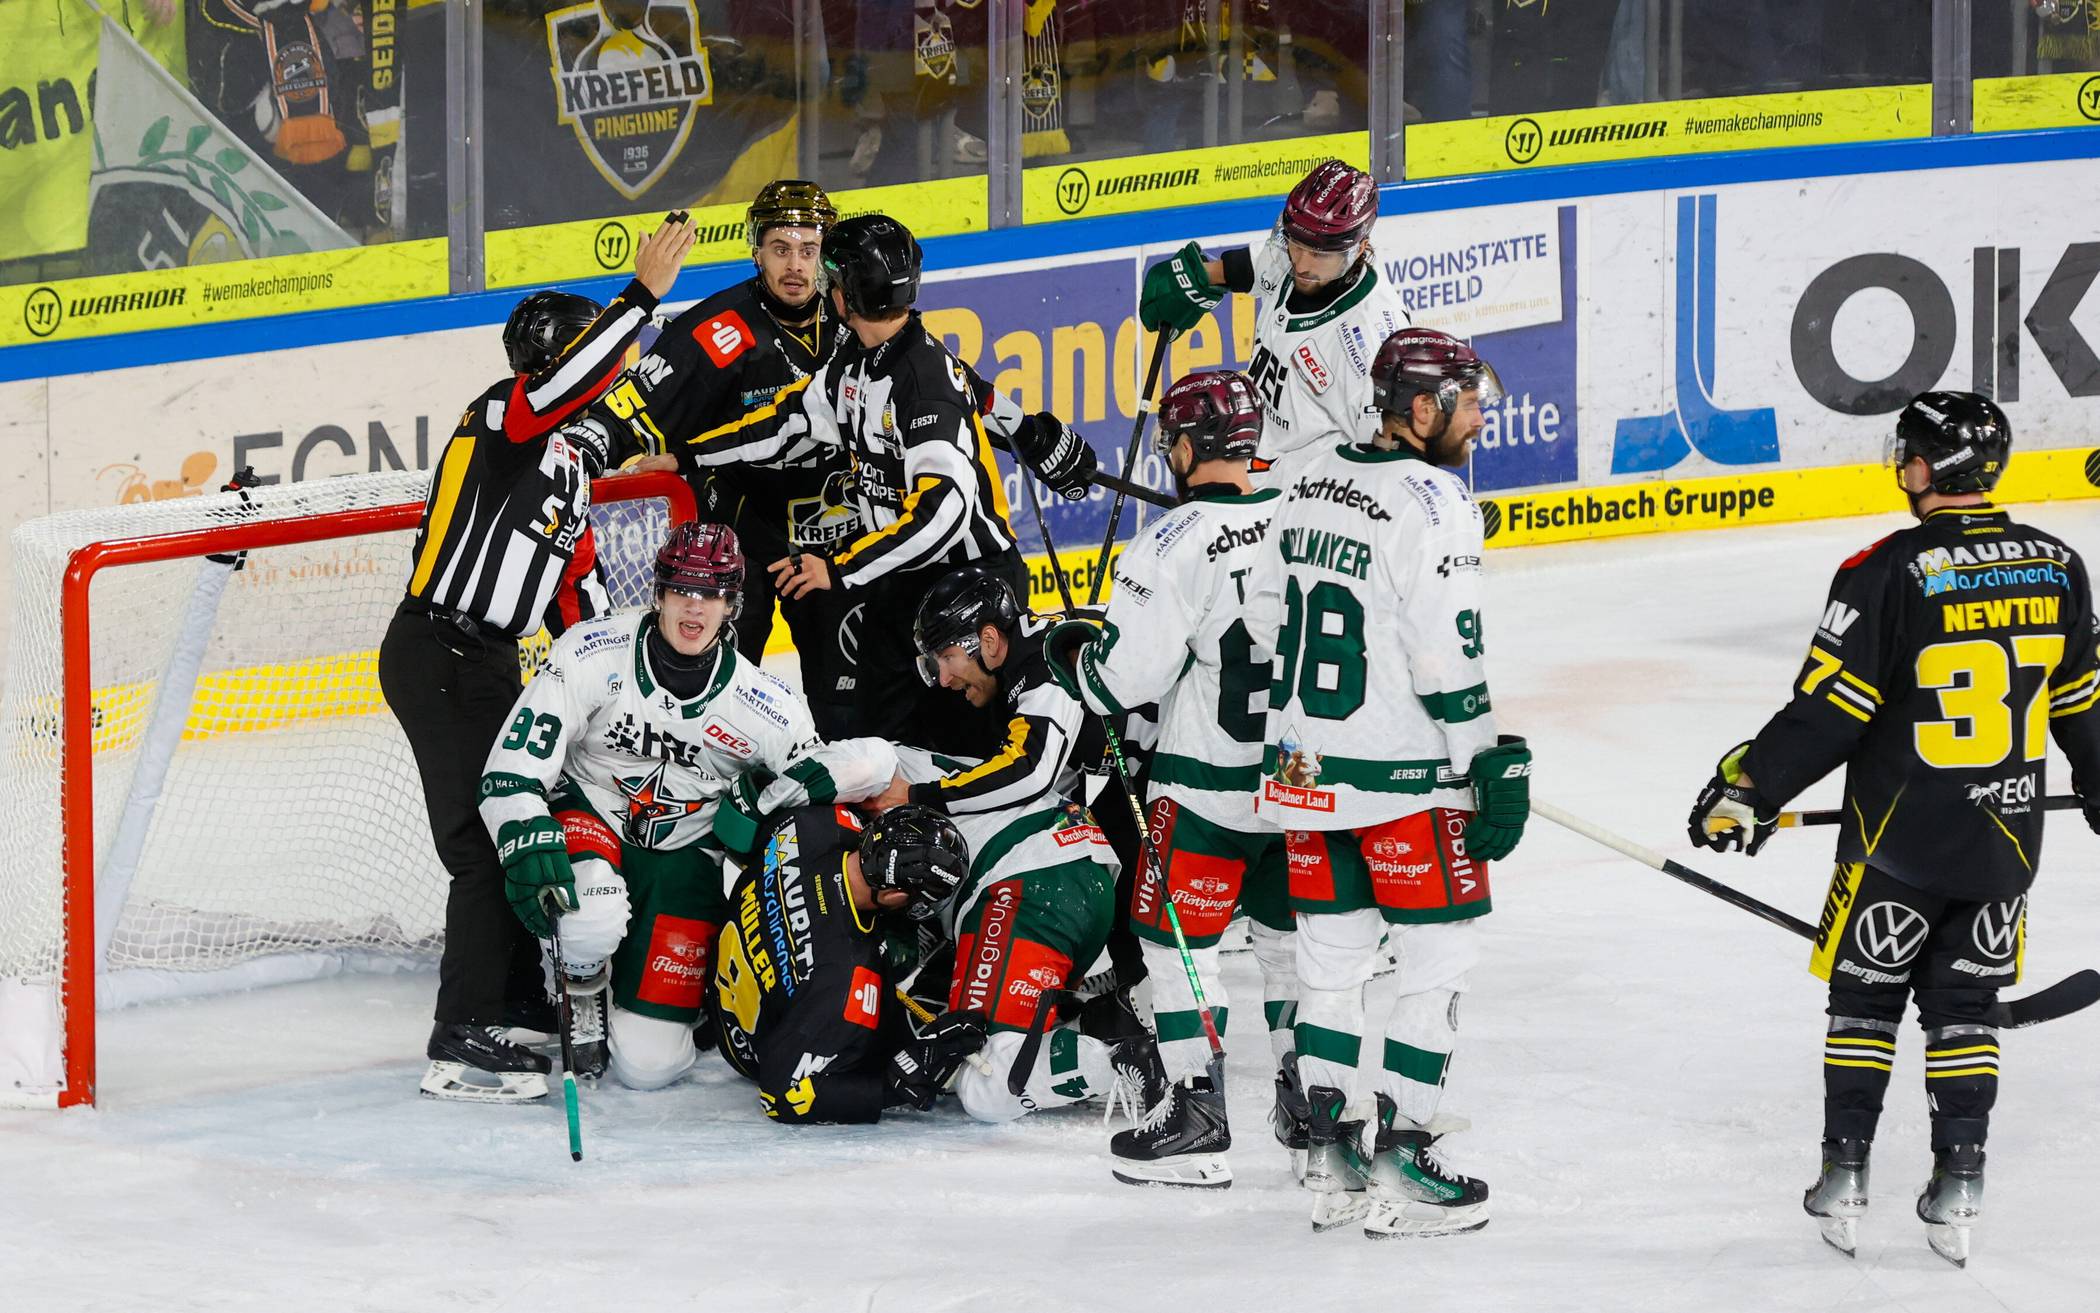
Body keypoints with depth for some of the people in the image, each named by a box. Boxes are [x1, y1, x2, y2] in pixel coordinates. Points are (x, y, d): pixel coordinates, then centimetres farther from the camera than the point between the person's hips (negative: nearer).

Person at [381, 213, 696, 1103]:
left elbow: (575, 576, 19)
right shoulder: (502, 417, -13)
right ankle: (463, 1042, -15)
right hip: (433, 655, -10)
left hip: (492, 662, 10)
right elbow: (560, 383, -36)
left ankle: (525, 994, 33)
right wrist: (641, 296, -38)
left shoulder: (572, 454, 15)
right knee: (485, 838, -14)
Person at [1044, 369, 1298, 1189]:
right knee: (1292, 932, 21)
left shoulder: (1175, 544, -18)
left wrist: (1071, 653, 5)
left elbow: (1124, 675, -15)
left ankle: (1196, 1120, 6)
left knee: (1175, 938, 6)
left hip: (1209, 784, -6)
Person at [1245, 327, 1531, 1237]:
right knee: (1439, 958, 1)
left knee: (1332, 956, 13)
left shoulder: (1312, 483, 9)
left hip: (1305, 771, 8)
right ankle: (1399, 1165, 0)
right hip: (1402, 779, -8)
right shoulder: (1430, 504, -15)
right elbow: (1447, 661, -19)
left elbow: (1266, 621, 15)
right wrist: (1494, 767, -13)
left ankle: (1329, 1160, 16)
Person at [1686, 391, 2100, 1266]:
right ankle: (1958, 1185, 10)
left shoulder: (1885, 575, -17)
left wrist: (1747, 789, -6)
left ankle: (1843, 1176, 13)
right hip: (2006, 834, 4)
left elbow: (1828, 709, -16)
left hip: (1900, 838, -4)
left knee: (1865, 995, 11)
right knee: (1964, 1004, 14)